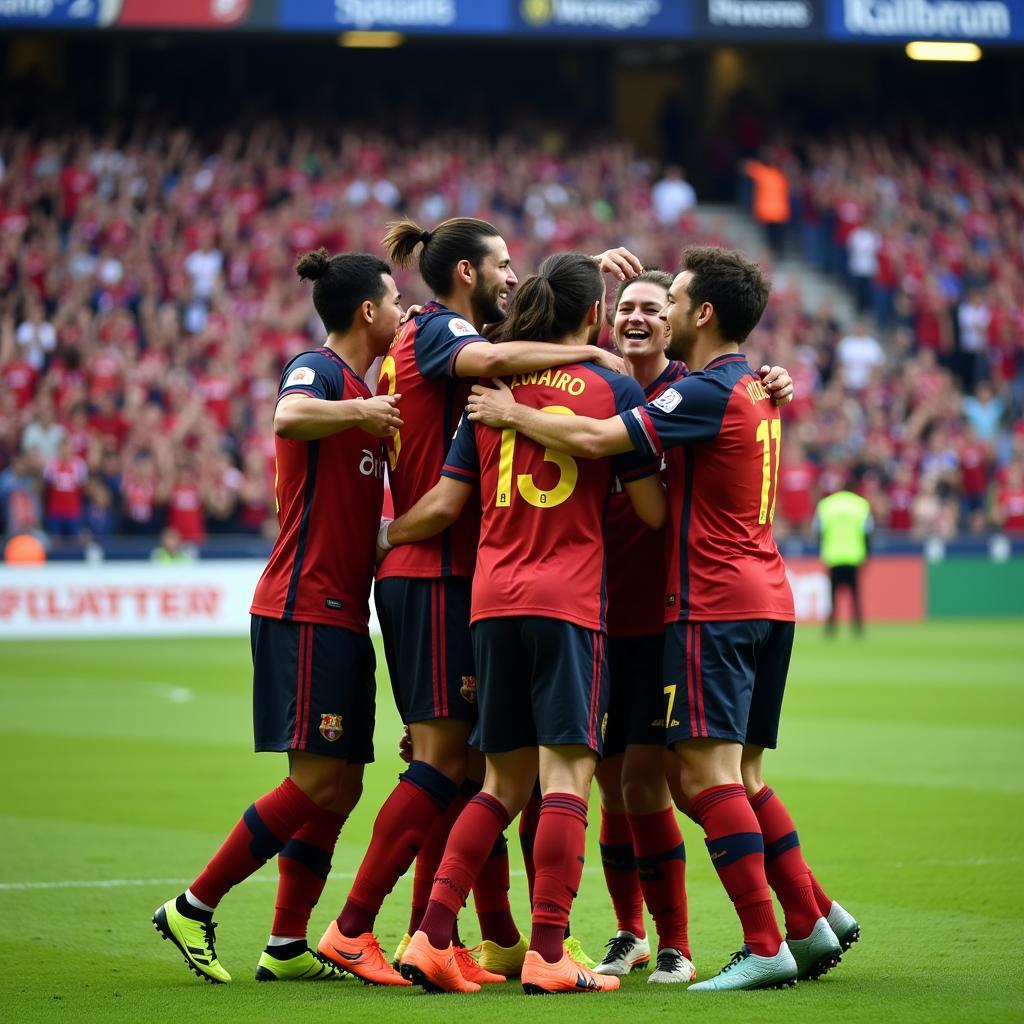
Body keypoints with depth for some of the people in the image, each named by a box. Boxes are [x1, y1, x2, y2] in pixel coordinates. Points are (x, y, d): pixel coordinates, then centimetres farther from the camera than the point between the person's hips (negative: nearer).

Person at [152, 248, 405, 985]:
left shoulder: (363, 391, 20)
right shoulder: (318, 371, -8)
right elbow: (289, 417, -33)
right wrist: (363, 411, -21)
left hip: (343, 613, 9)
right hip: (305, 608, -9)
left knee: (341, 785, 6)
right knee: (319, 779, -11)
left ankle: (288, 946, 9)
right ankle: (193, 908, -4)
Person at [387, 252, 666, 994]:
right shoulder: (613, 388, 0)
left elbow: (444, 505, 9)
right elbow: (653, 510, -1)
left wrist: (383, 534, 26)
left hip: (493, 599, 5)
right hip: (570, 600, -5)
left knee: (504, 781, 13)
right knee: (567, 775, -6)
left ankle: (432, 935, 5)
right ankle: (547, 955, -12)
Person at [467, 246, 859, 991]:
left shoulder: (709, 392, -14)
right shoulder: (753, 390, 16)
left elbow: (595, 439, -22)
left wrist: (511, 413, -9)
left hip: (714, 605, -9)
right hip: (768, 600, 9)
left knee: (708, 771, -10)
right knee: (742, 780, 14)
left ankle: (765, 947, -14)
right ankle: (814, 917, 13)